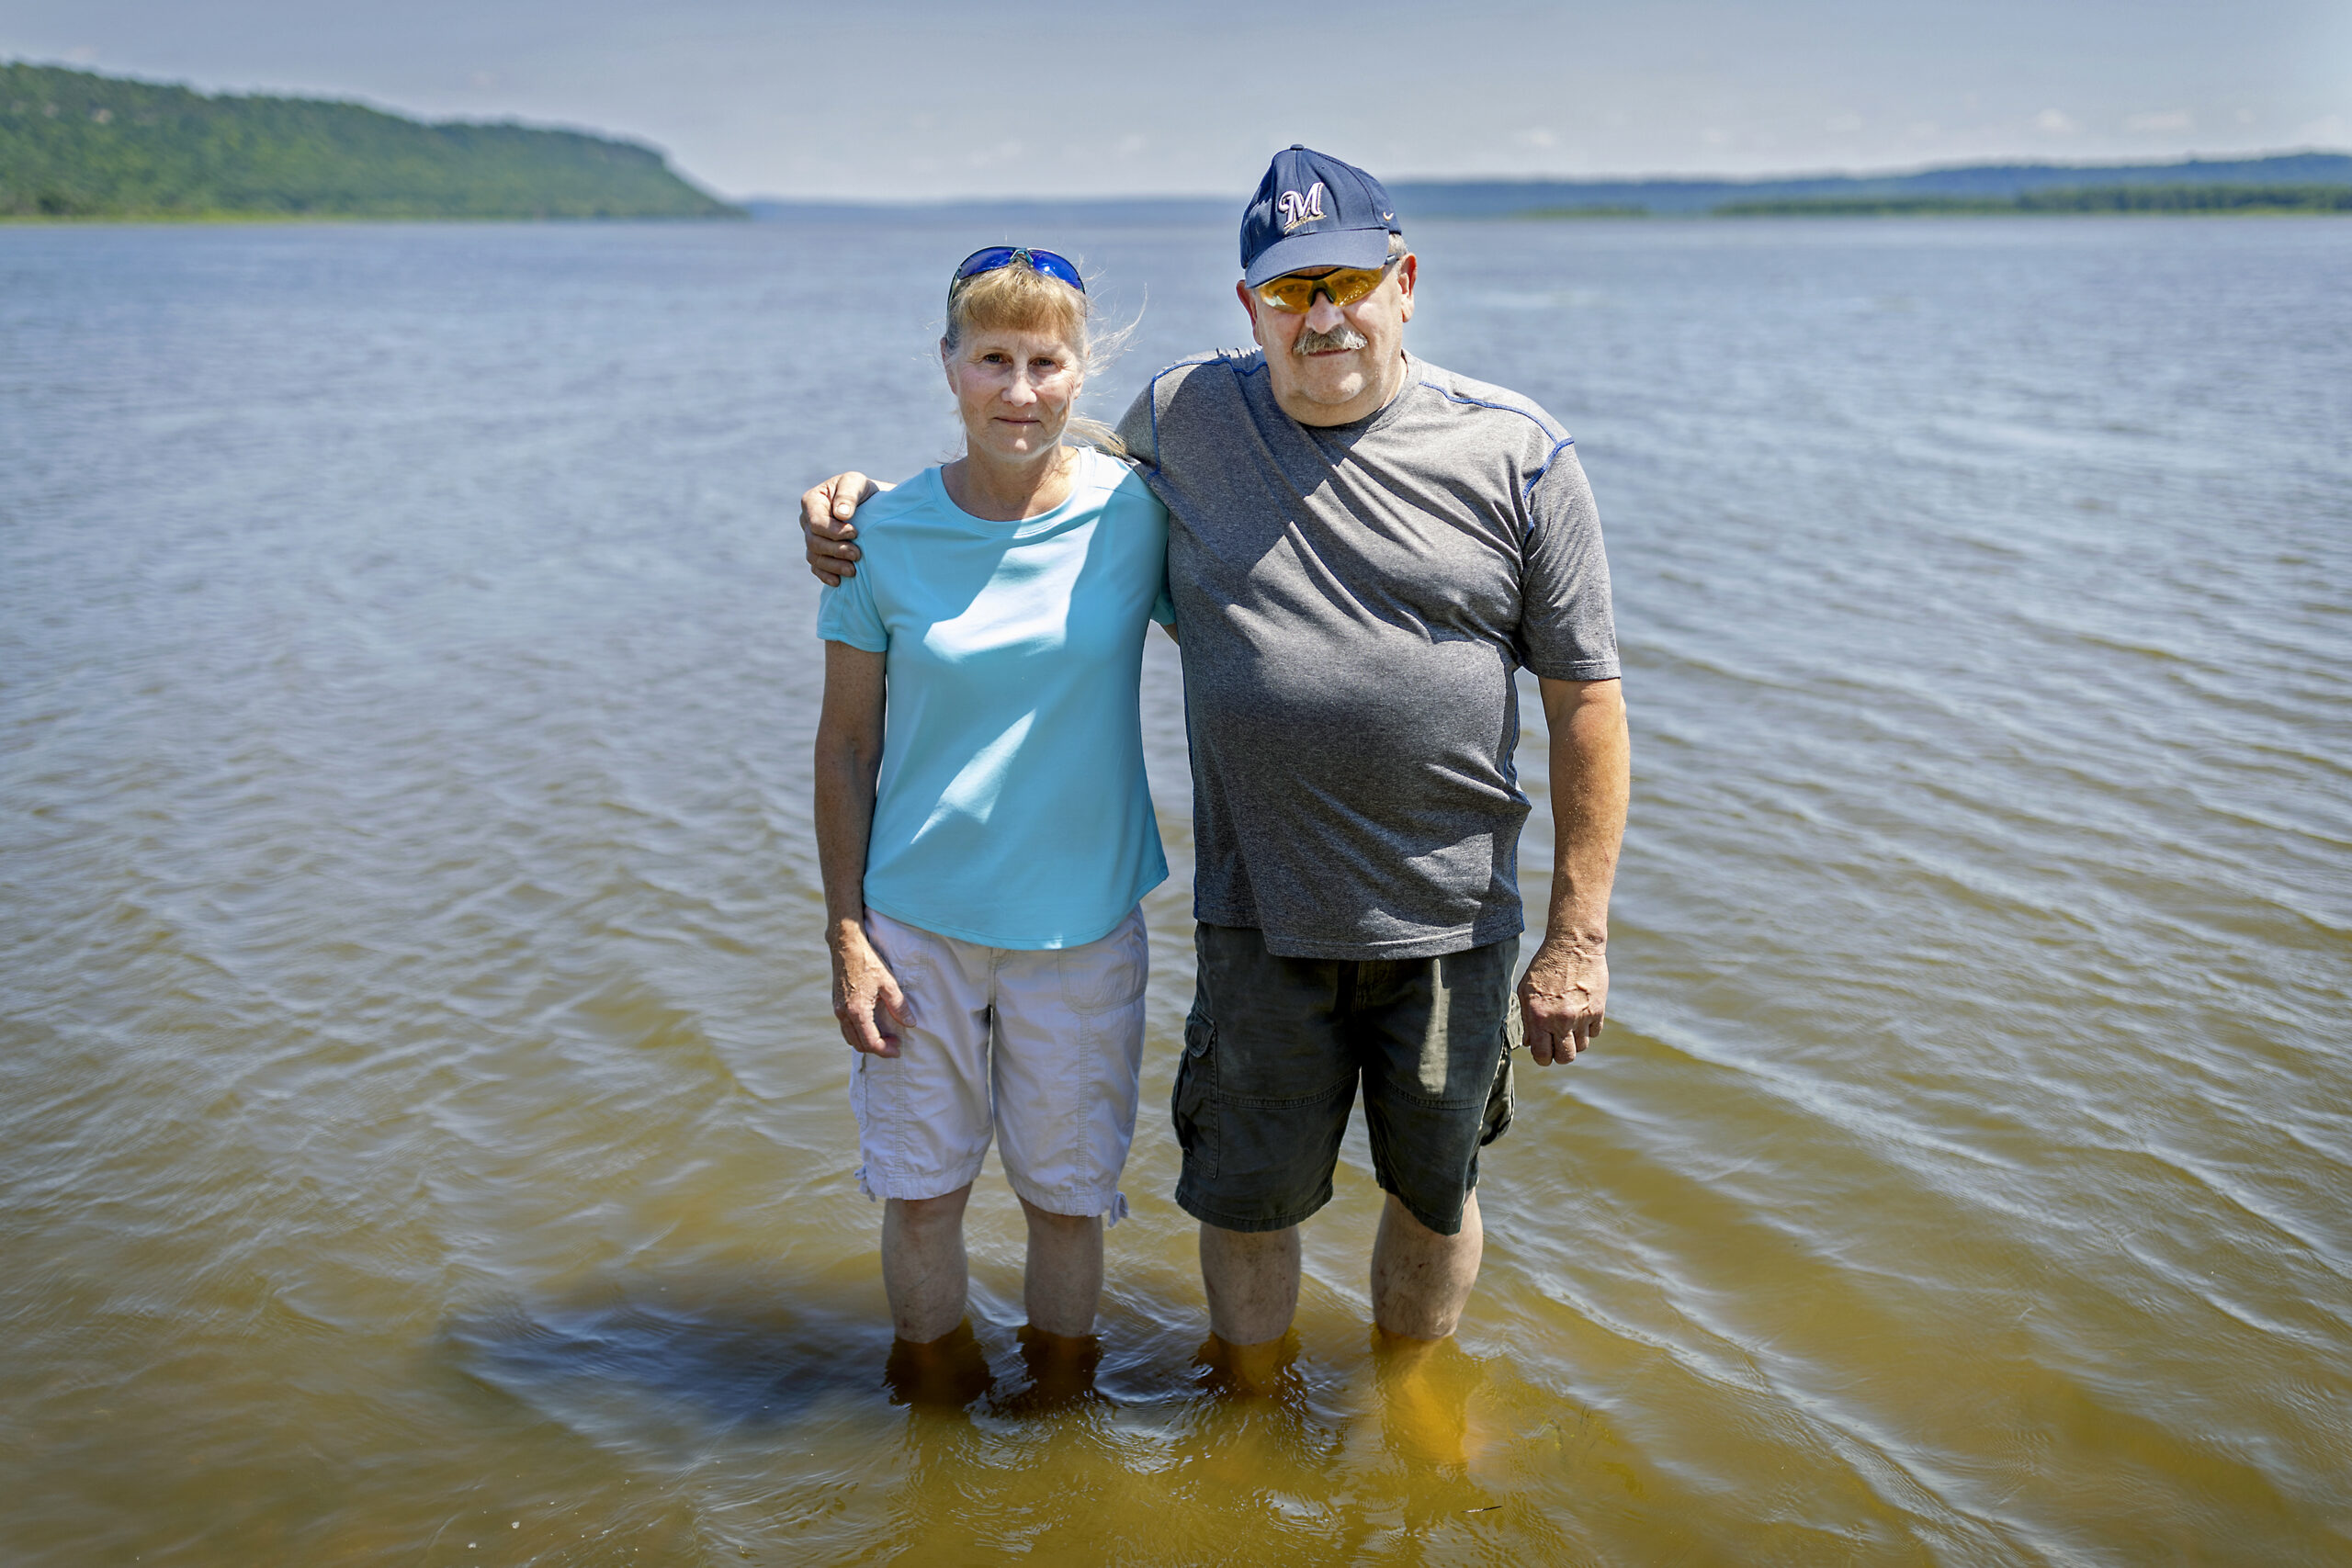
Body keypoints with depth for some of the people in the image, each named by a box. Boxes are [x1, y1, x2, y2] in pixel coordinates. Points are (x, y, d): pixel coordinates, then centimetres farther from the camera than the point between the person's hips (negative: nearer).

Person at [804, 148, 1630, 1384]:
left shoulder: (1517, 457, -6)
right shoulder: (1180, 421, 0)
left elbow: (1585, 701, -4)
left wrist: (1578, 934, -6)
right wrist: (872, 500, 6)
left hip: (1451, 923, 0)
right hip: (1259, 920, 1)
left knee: (1433, 1191, 18)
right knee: (1245, 1198, 14)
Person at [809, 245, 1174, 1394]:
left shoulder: (1135, 511, -6)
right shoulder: (888, 534, -6)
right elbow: (846, 745, 1)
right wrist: (846, 934, -3)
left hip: (1082, 919, 0)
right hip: (918, 919, 0)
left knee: (1068, 1197, 12)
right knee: (919, 1192, 10)